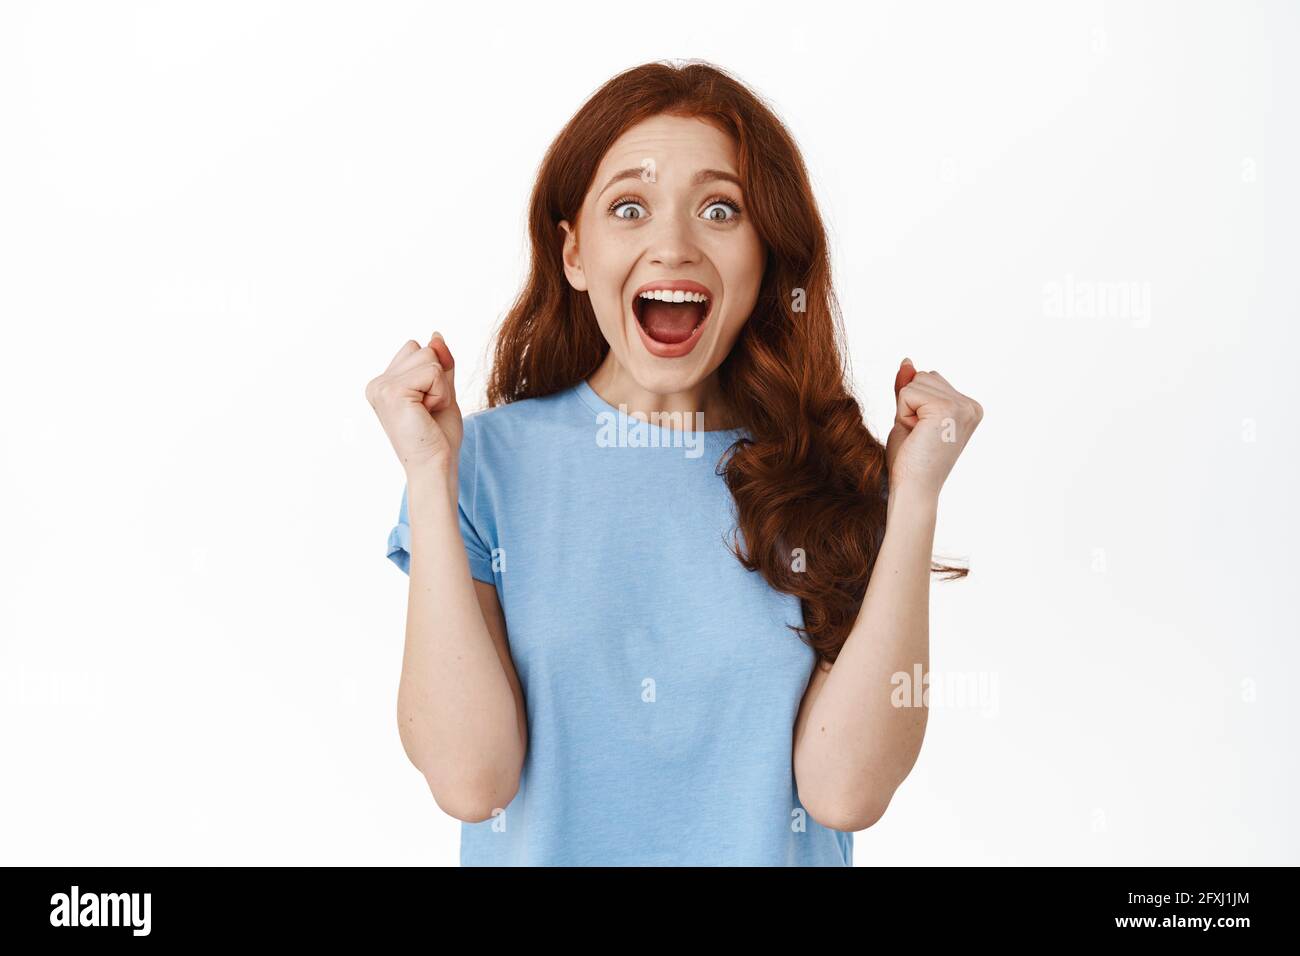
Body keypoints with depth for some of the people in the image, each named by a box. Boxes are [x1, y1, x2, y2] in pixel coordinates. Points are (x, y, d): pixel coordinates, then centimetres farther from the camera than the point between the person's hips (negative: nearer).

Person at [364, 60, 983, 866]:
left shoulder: (835, 475, -8)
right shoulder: (486, 460, -9)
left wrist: (915, 495, -19)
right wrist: (430, 481, -20)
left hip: (773, 852, 1)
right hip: (544, 848, 0)